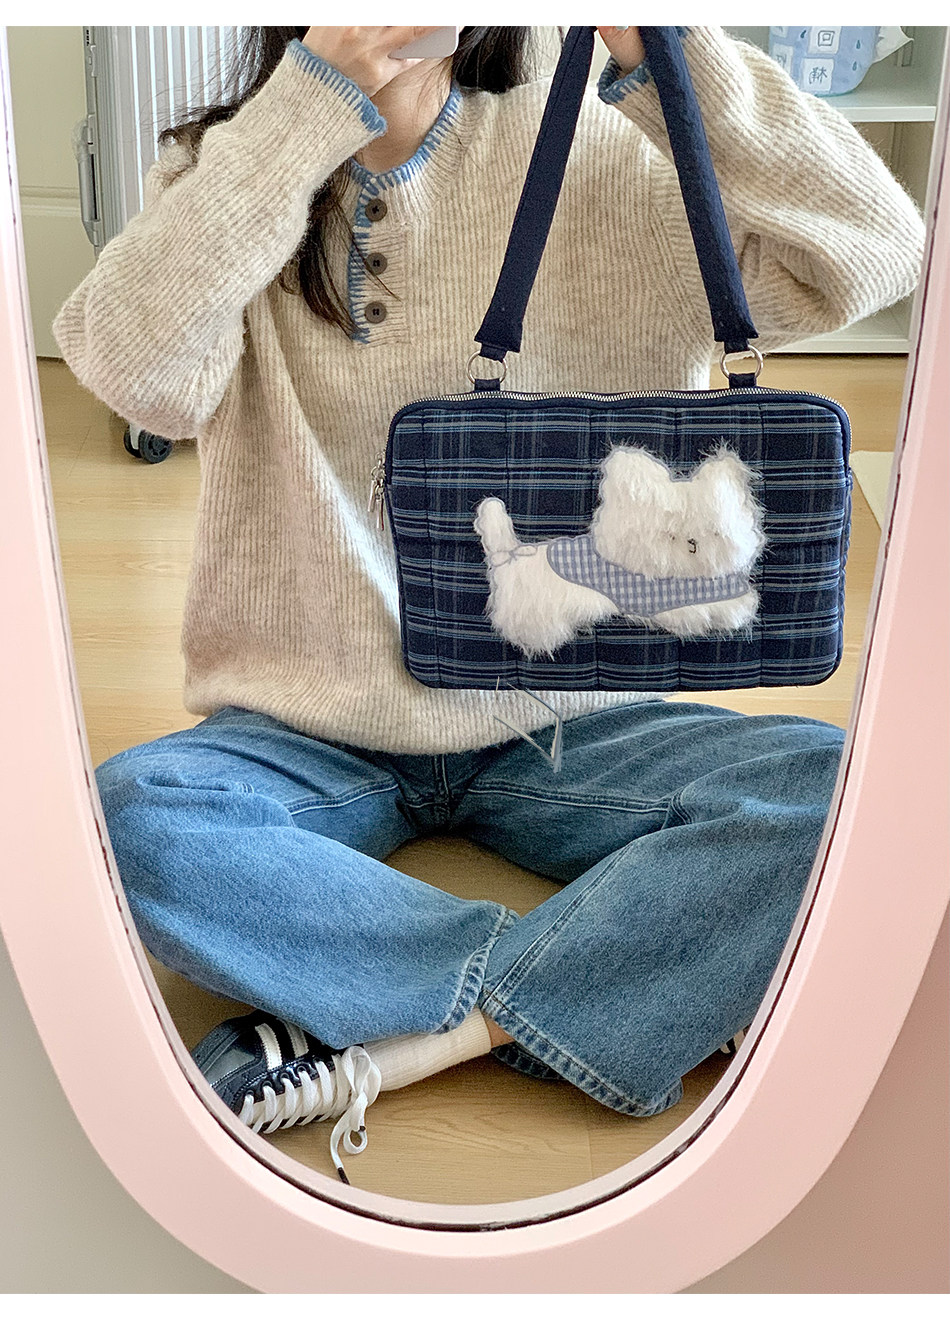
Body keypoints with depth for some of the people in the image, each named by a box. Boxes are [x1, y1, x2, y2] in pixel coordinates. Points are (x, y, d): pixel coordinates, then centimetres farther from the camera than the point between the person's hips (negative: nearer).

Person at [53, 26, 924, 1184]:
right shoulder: (224, 173, 2)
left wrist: (671, 56, -22)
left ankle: (368, 1049, -23)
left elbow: (874, 256, -11)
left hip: (561, 718, 1)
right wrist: (314, 100, -25)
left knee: (839, 790, -23)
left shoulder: (589, 156, 0)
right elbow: (134, 368, -20)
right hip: (309, 729, 0)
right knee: (123, 817, -29)